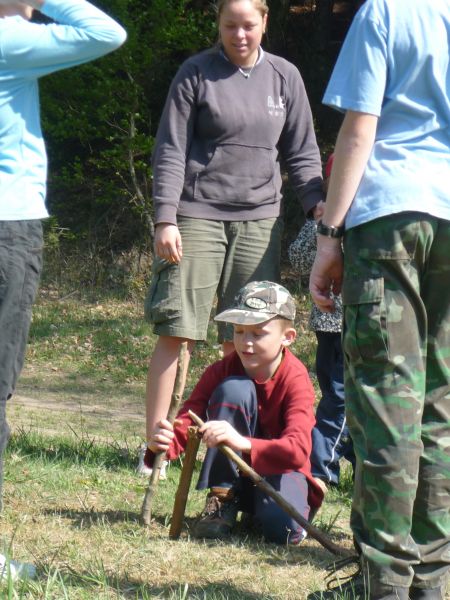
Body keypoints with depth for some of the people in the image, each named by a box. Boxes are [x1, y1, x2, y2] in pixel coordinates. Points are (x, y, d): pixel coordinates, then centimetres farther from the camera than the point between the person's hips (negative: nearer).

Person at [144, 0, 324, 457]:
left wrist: (318, 205, -3)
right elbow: (170, 151, -1)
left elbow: (301, 154, 13)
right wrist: (165, 219, -10)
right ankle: (154, 442, -2)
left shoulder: (284, 77, 9)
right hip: (197, 214, -3)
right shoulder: (196, 73, 1)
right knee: (176, 330, -6)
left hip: (258, 219, 3)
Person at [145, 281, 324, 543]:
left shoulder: (295, 379, -21)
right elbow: (188, 419, -21)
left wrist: (243, 443, -55)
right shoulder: (222, 371, -11)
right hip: (236, 471, 2)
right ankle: (222, 501, -16)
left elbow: (297, 450, -37)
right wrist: (162, 443, -45)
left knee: (283, 529, -37)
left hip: (279, 471, -2)